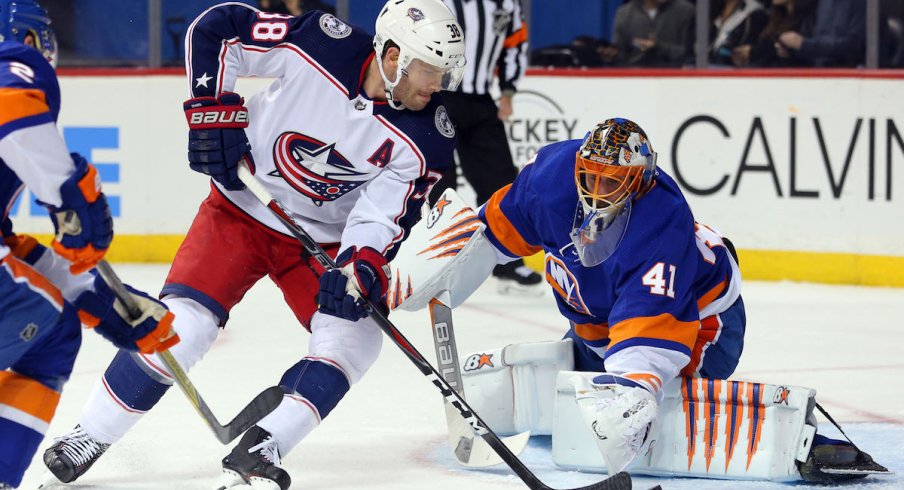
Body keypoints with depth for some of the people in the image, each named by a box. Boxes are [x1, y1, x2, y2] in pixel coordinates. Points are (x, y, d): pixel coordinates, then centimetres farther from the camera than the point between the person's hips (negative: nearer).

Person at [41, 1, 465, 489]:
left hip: (325, 239, 3)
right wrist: (212, 109, -18)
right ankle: (89, 436, 2)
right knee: (183, 323, -14)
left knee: (355, 334, -17)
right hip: (242, 210, -3)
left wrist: (361, 266, -35)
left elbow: (385, 215, -16)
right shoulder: (317, 45, -24)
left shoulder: (425, 137, -17)